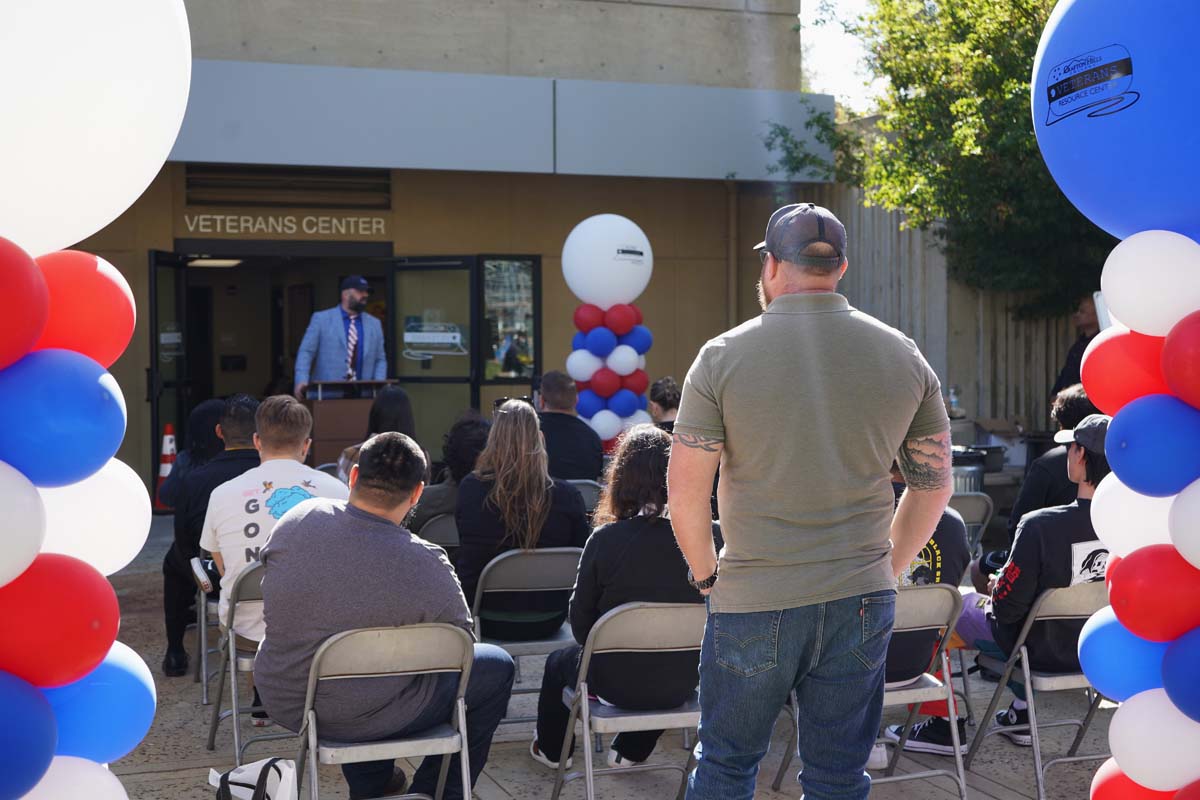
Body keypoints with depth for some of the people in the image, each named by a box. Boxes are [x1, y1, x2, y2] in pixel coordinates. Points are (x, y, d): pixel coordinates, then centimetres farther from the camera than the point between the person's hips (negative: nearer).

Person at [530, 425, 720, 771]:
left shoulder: (606, 539, -19)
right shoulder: (712, 536, -14)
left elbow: (580, 619, -8)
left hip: (619, 682, -2)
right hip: (682, 684, 2)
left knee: (558, 662, 30)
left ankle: (551, 749, 51)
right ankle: (630, 752, 48)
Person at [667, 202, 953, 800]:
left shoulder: (723, 357, -8)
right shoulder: (903, 357, 2)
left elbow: (684, 491, -9)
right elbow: (934, 484, 8)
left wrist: (707, 573, 5)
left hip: (752, 603, -2)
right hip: (861, 602, 3)